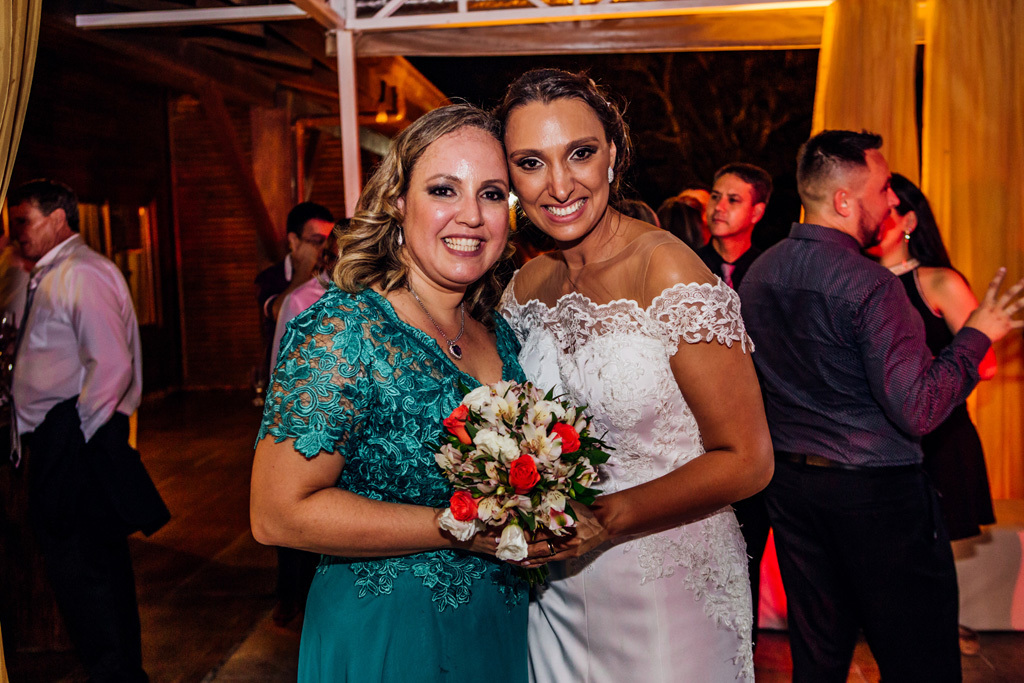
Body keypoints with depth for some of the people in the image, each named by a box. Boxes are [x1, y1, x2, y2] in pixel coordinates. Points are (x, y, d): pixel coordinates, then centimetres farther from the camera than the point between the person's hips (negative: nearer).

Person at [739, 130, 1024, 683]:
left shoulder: (756, 275, 4)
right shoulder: (870, 285, -20)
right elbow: (918, 410, -22)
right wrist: (977, 335, -11)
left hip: (790, 485, 7)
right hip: (878, 492, -7)